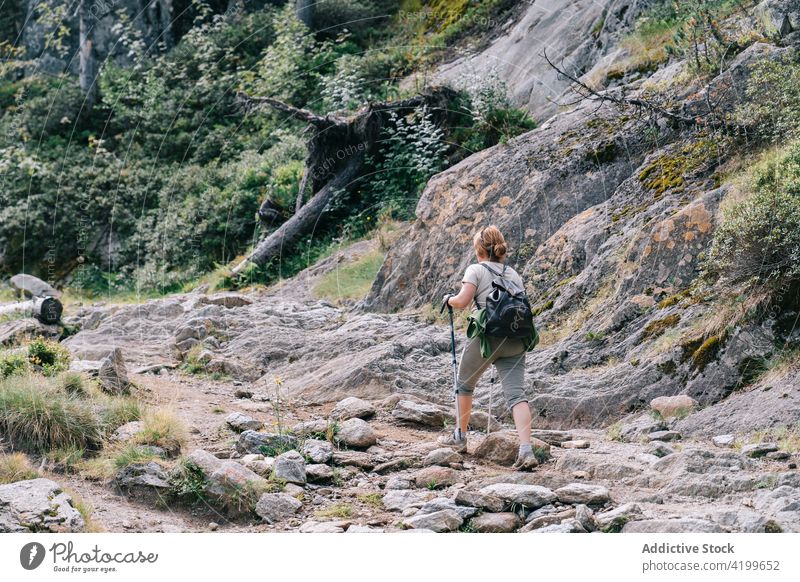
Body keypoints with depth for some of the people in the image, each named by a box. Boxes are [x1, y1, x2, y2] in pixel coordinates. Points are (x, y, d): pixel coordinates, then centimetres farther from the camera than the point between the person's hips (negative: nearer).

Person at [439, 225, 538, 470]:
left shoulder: (476, 270, 1)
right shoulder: (514, 274, 18)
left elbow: (463, 300, -10)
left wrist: (449, 299, 10)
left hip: (487, 336, -4)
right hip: (515, 339, 4)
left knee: (464, 383, 21)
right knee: (516, 393, -6)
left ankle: (460, 437, 34)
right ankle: (526, 451, -21)